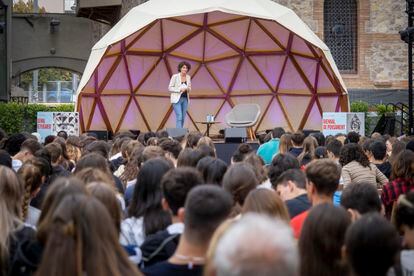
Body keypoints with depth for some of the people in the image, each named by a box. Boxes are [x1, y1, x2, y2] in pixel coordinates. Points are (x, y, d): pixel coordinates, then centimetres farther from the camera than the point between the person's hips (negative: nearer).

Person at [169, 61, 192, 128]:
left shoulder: (188, 77, 7)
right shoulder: (175, 76, -8)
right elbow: (170, 88, -8)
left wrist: (187, 89, -9)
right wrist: (179, 89, -19)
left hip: (185, 99, 6)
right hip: (177, 99, -6)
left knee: (183, 118, 5)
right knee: (179, 117, -15)